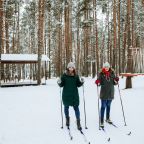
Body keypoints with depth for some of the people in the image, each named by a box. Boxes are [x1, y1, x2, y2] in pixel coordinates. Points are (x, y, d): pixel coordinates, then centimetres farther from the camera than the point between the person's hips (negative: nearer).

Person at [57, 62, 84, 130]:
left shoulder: (76, 76, 3)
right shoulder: (64, 75, -3)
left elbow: (78, 85, 7)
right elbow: (62, 85, -1)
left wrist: (81, 82, -11)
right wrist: (59, 83, -22)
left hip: (74, 94, 1)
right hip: (66, 94, 0)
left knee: (76, 108, -3)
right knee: (66, 107, 12)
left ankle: (78, 122, 3)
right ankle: (67, 119, 34)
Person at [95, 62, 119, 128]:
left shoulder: (112, 73, 3)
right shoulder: (101, 74, -5)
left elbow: (114, 83, 8)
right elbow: (99, 83, -4)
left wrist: (116, 81, -12)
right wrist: (97, 83, -25)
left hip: (110, 93, 4)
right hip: (104, 93, -3)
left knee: (108, 106, 17)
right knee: (103, 107, -4)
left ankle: (108, 118, 33)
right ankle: (101, 121, 0)